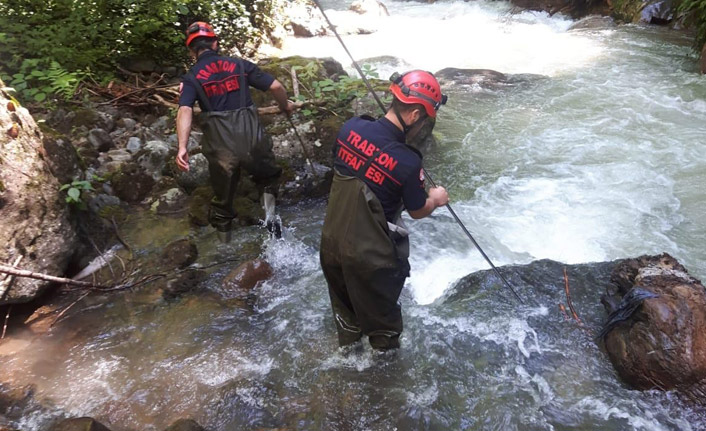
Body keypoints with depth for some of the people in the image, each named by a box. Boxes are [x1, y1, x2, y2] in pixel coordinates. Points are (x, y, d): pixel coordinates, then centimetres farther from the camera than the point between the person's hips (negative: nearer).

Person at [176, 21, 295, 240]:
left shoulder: (191, 77, 4)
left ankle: (224, 235, 36)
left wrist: (182, 147, -22)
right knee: (267, 176, 30)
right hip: (252, 138, 0)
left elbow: (185, 111, -13)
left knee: (222, 194, 20)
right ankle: (270, 218, 17)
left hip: (220, 146, 0)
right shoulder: (239, 64, 7)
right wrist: (285, 105, 23)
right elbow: (276, 86, 4)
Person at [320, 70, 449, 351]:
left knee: (343, 303, 32)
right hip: (371, 256, -5)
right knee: (381, 313, 24)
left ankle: (348, 343, 58)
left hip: (331, 241, 6)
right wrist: (436, 199, 14)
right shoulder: (408, 162, -26)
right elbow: (418, 212, -8)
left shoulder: (351, 127, -12)